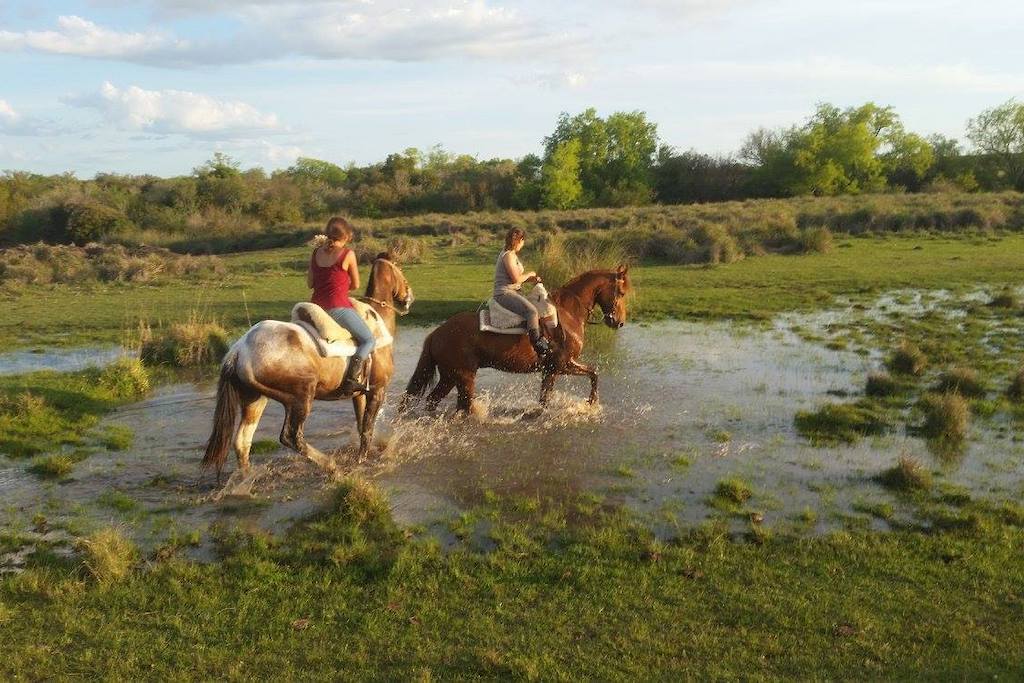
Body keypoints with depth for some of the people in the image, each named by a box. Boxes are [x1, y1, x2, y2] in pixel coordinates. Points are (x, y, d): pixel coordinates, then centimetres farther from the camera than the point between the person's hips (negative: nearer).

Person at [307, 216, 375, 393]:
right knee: (369, 340, -1)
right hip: (338, 308, -6)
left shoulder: (316, 253, 9)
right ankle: (351, 379, -18)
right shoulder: (348, 254, -6)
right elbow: (356, 285, 2)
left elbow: (310, 283, 14)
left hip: (316, 307, 6)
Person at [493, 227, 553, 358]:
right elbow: (516, 279, -20)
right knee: (531, 310, -29)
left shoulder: (512, 255, 18)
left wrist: (531, 280, 6)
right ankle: (537, 344, -27)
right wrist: (529, 274, -3)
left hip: (512, 292, 11)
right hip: (504, 293, -11)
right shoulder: (508, 255, -14)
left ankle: (542, 339, 17)